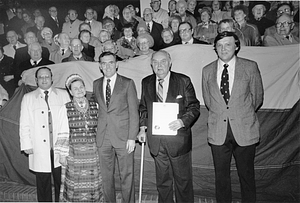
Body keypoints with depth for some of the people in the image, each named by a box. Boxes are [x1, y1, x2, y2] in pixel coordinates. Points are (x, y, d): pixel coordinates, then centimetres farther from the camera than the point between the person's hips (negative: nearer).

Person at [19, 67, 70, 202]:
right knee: (43, 184, 8)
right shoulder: (28, 98, 8)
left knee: (62, 182, 6)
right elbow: (24, 124, 7)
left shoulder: (63, 95, 8)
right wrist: (27, 145, -2)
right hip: (40, 149, 0)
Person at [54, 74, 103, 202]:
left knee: (93, 185, 9)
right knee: (74, 186, 6)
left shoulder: (95, 106, 4)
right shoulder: (65, 109, -2)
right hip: (74, 153, -2)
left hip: (93, 152, 2)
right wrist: (62, 154, -1)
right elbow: (63, 133, 0)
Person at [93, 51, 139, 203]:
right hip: (103, 139, 3)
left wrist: (132, 137, -10)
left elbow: (133, 111, -3)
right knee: (106, 176, 12)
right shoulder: (96, 84, 12)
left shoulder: (128, 83, 0)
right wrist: (96, 133, 5)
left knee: (127, 176, 4)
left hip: (123, 138, -3)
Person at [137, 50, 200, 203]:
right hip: (156, 141, 3)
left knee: (183, 180, 12)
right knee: (162, 181, 17)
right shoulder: (146, 82, 7)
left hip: (178, 137, -3)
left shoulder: (184, 81, -4)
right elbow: (143, 108, 15)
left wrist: (183, 121, -19)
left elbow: (194, 107, -2)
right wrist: (143, 128, 3)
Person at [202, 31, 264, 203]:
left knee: (246, 174, 12)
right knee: (221, 175, 12)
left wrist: (243, 114, 10)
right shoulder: (207, 71, 5)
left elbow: (257, 96, 6)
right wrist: (219, 114, 7)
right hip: (218, 132, 2)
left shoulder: (250, 67, -1)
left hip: (244, 130, -1)